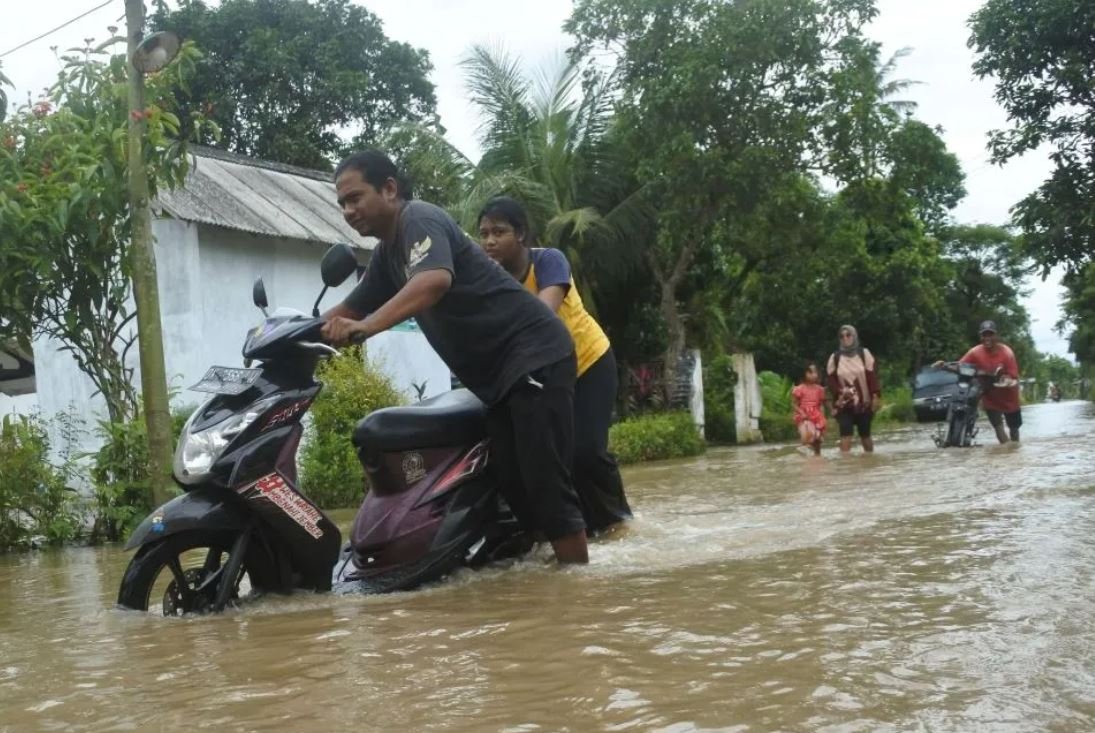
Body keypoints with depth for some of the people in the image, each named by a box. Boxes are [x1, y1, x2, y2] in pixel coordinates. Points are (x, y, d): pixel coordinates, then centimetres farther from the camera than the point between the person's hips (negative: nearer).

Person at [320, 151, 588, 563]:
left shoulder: (419, 219, -13)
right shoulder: (388, 252, 17)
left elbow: (435, 281, -34)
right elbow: (350, 310, 23)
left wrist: (366, 327, -44)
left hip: (534, 355, -10)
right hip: (497, 374, 10)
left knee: (545, 481, -14)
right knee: (512, 485, 6)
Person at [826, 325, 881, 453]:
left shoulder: (864, 354, 3)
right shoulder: (835, 358, 4)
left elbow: (872, 377, -2)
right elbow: (831, 380, 1)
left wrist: (876, 396, -9)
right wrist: (839, 393, -14)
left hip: (864, 402, 1)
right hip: (843, 404, 0)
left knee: (865, 435, 11)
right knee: (845, 435, -12)